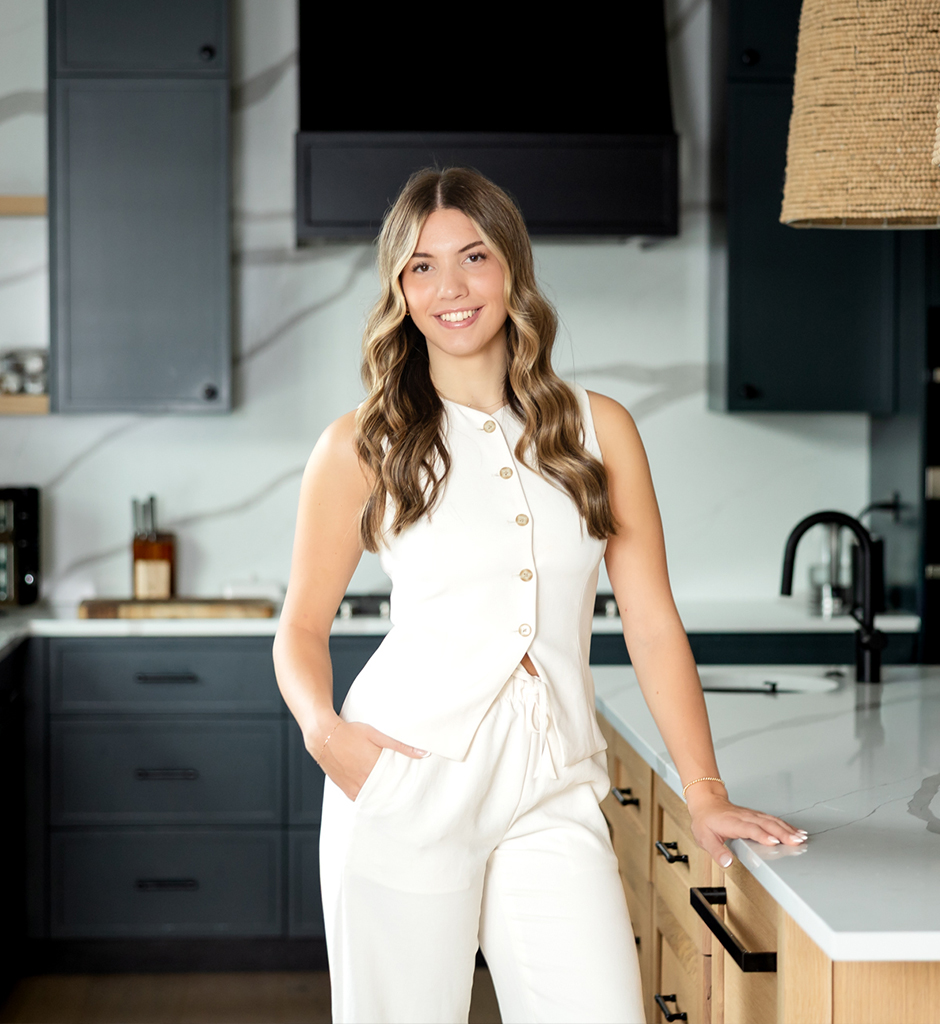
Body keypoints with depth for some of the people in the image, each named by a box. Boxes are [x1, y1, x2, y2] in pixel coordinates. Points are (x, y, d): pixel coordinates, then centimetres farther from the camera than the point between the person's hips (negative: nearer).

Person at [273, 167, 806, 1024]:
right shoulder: (361, 448, 4)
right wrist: (322, 728, -9)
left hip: (553, 793, 2)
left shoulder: (600, 429, 9)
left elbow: (652, 624, 10)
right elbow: (303, 625, 11)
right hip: (405, 781, -1)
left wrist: (705, 795, 5)